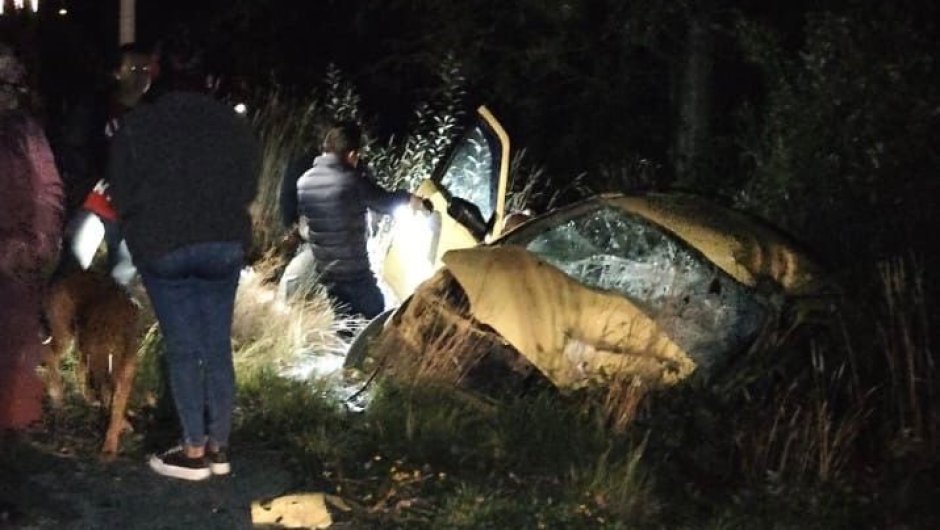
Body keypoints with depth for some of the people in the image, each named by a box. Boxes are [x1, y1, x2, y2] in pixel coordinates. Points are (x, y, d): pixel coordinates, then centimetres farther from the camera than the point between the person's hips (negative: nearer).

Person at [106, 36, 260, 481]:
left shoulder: (136, 125, -3)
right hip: (224, 243, 2)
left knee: (183, 349, 2)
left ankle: (194, 452, 3)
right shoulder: (234, 123, 4)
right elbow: (248, 188, 8)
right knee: (218, 347, 9)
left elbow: (122, 195, 0)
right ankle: (218, 446, 13)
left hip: (161, 245, -2)